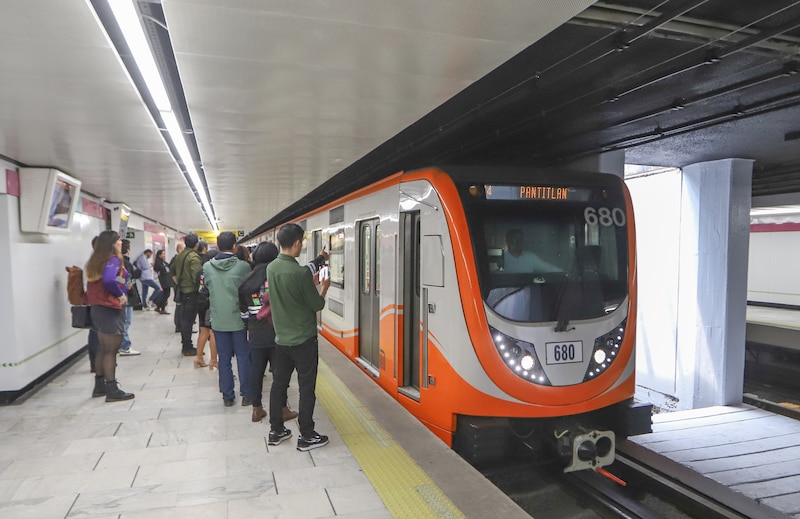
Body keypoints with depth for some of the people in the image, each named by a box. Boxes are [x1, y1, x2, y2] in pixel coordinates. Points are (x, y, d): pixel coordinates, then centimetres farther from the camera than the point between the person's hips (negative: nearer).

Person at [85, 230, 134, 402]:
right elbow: (109, 279, -30)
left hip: (97, 308, 8)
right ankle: (112, 391, 1)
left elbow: (96, 282, 12)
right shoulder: (113, 260, -14)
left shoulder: (96, 260, 12)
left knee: (103, 349, 17)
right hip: (110, 309, -8)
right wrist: (121, 295, -17)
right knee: (111, 351, -4)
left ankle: (99, 386, 25)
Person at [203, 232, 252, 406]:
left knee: (224, 359, 11)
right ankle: (246, 395, 14)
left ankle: (227, 396, 18)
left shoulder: (207, 267, -5)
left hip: (218, 320, 2)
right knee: (243, 357, 9)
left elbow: (206, 289, 9)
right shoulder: (243, 266, -14)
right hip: (239, 319, -2)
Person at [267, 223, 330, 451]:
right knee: (307, 387, 5)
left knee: (279, 383, 16)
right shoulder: (301, 273, -23)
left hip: (281, 338, 7)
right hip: (304, 340, -7)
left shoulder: (271, 268, 0)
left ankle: (276, 431, 28)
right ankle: (306, 436, 14)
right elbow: (317, 305, -14)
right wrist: (324, 287, 7)